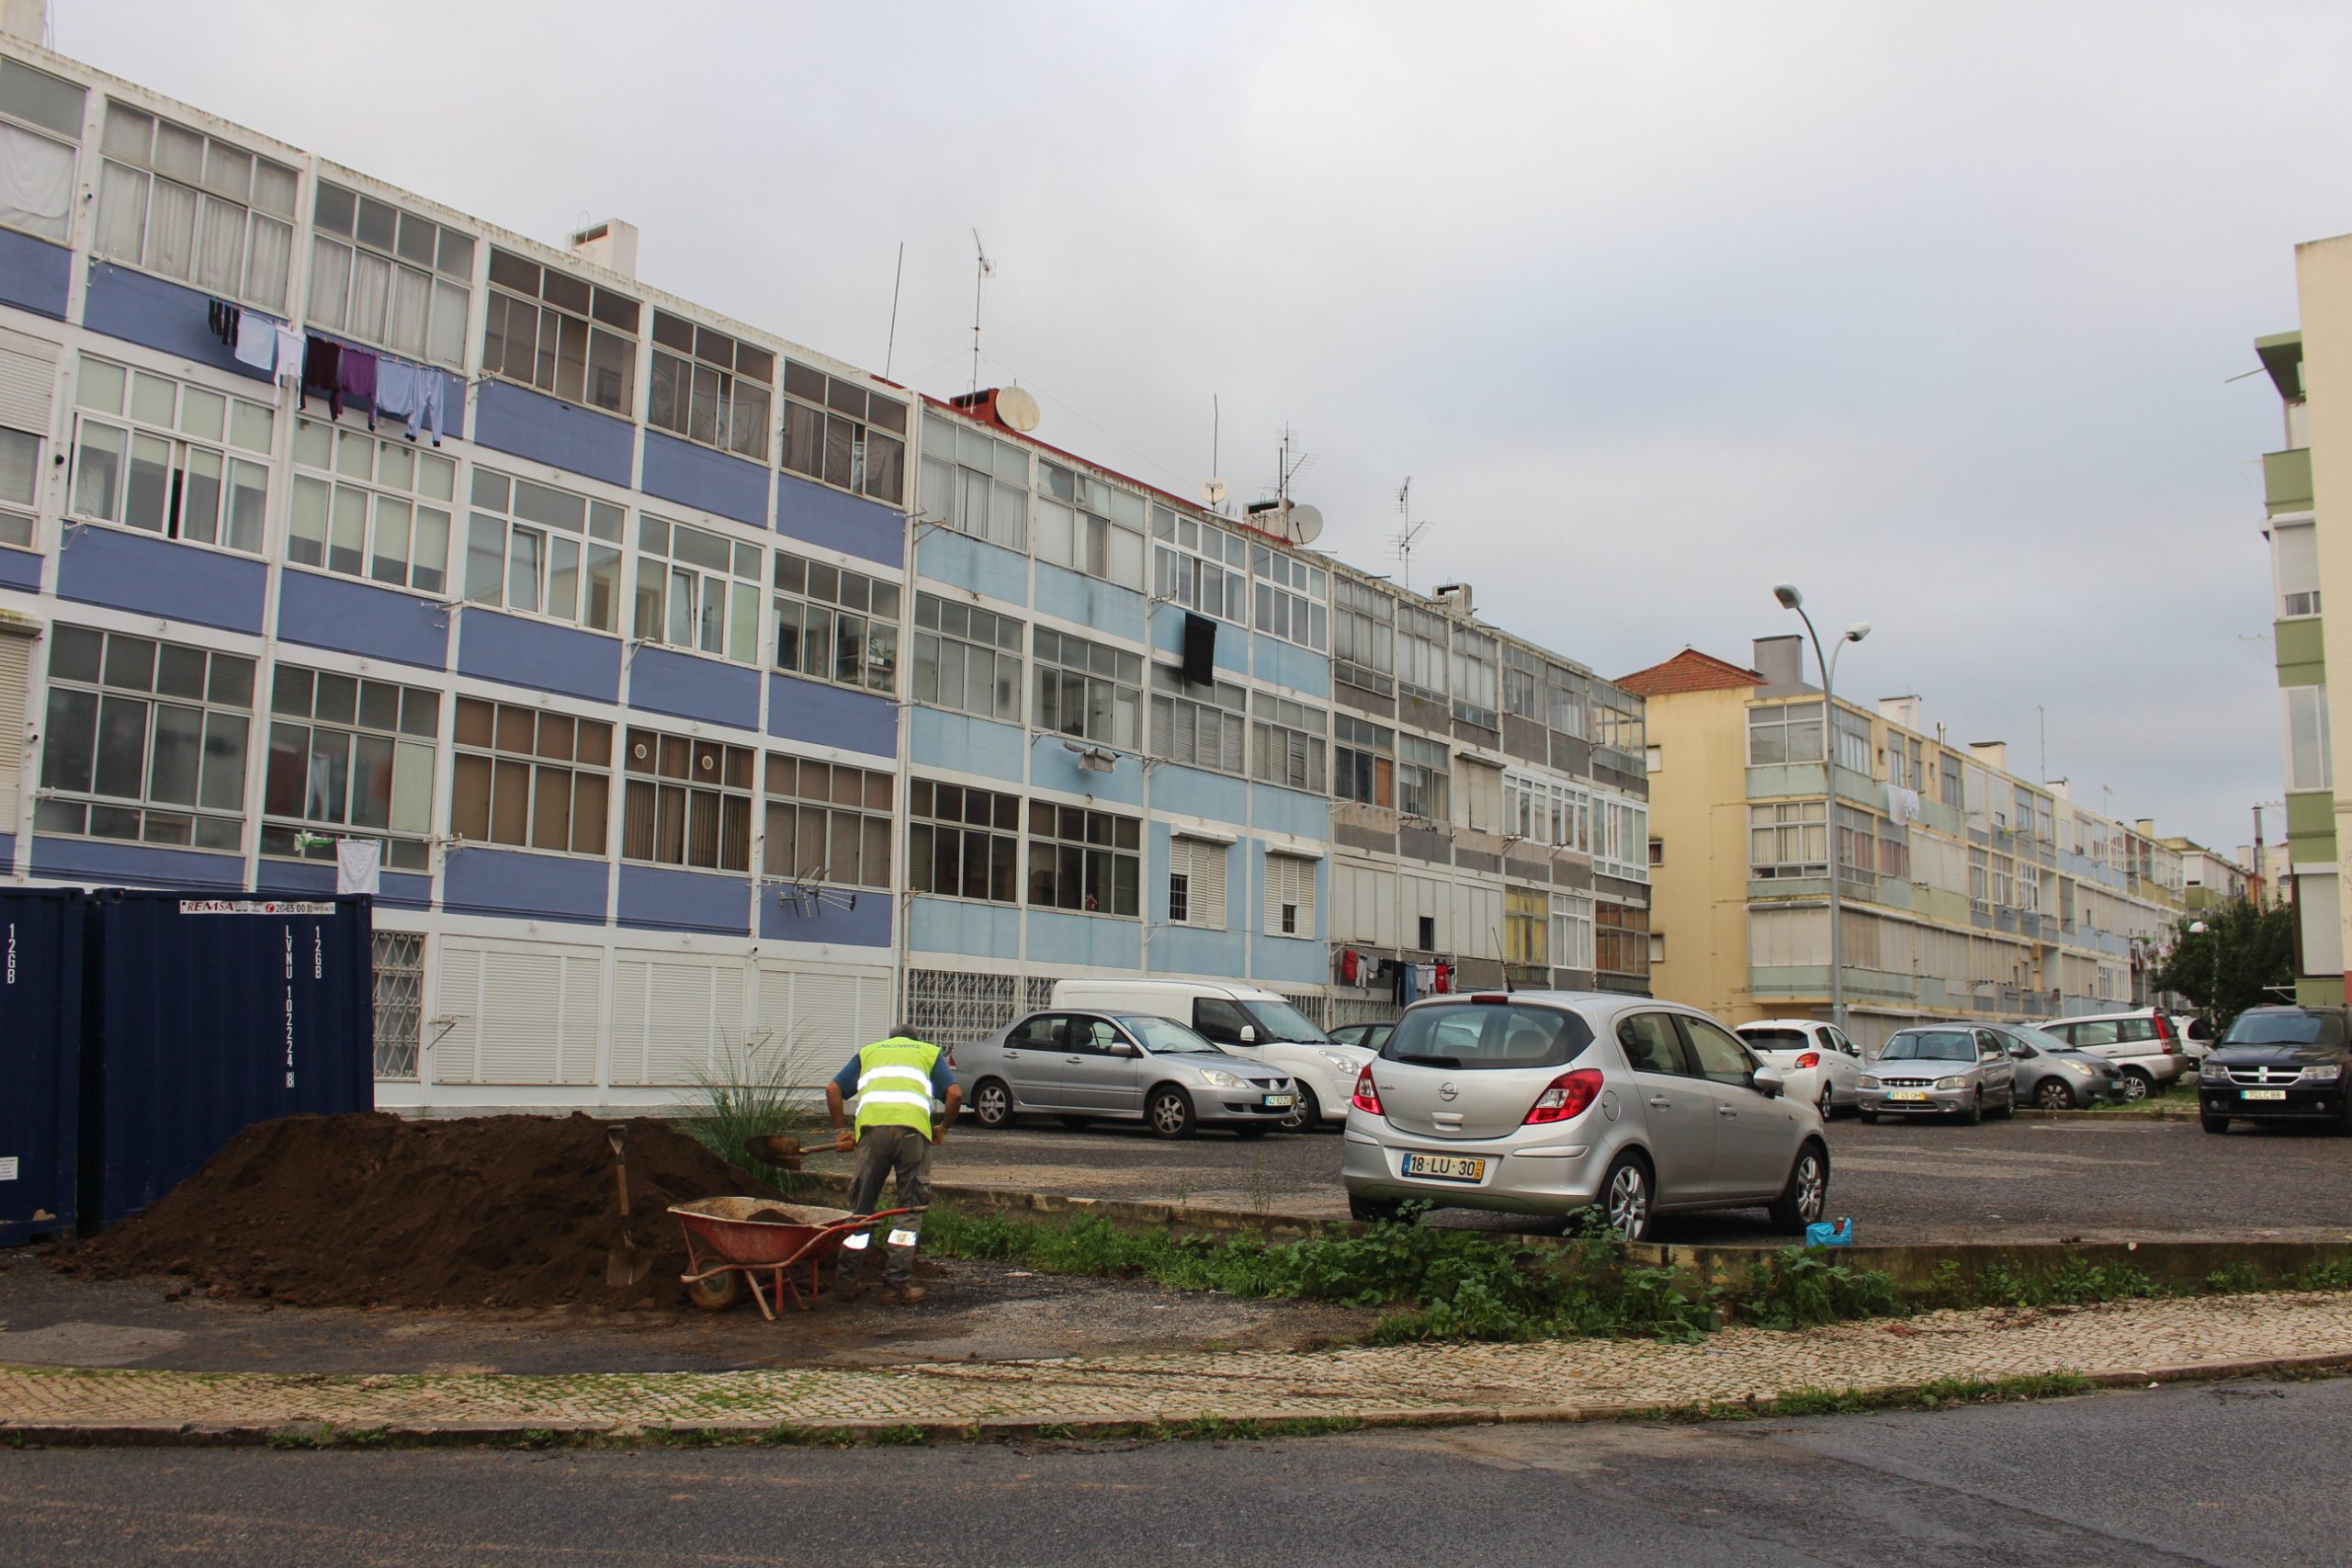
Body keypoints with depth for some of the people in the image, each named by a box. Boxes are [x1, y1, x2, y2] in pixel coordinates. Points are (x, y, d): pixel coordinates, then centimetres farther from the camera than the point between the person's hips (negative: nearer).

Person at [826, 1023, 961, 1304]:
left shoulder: (868, 1052, 32)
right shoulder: (929, 1052, 27)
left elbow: (833, 1089, 18)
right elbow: (955, 1093, 11)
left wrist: (841, 1131, 23)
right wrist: (943, 1128, 24)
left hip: (871, 1125, 1)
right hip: (913, 1126, -1)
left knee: (862, 1204, 14)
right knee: (911, 1206, 7)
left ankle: (847, 1276, 17)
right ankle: (899, 1282, 2)